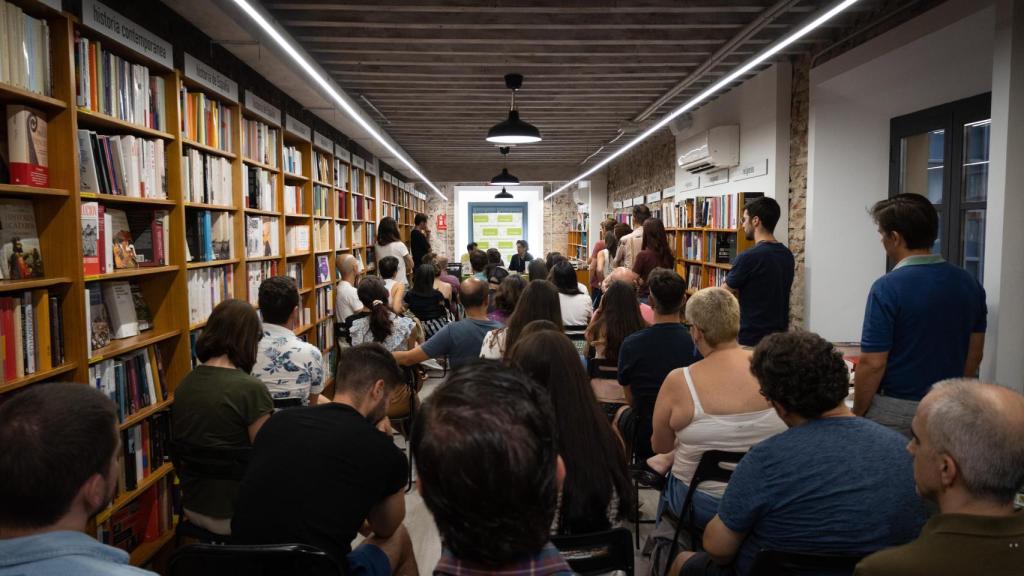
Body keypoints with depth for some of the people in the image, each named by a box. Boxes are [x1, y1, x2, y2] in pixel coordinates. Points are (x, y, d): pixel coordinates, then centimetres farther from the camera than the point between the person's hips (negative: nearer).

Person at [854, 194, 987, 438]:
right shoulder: (969, 283, 3)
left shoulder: (887, 288, -18)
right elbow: (974, 354, 10)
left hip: (895, 410, -6)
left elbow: (873, 364, -18)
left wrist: (857, 415, -6)